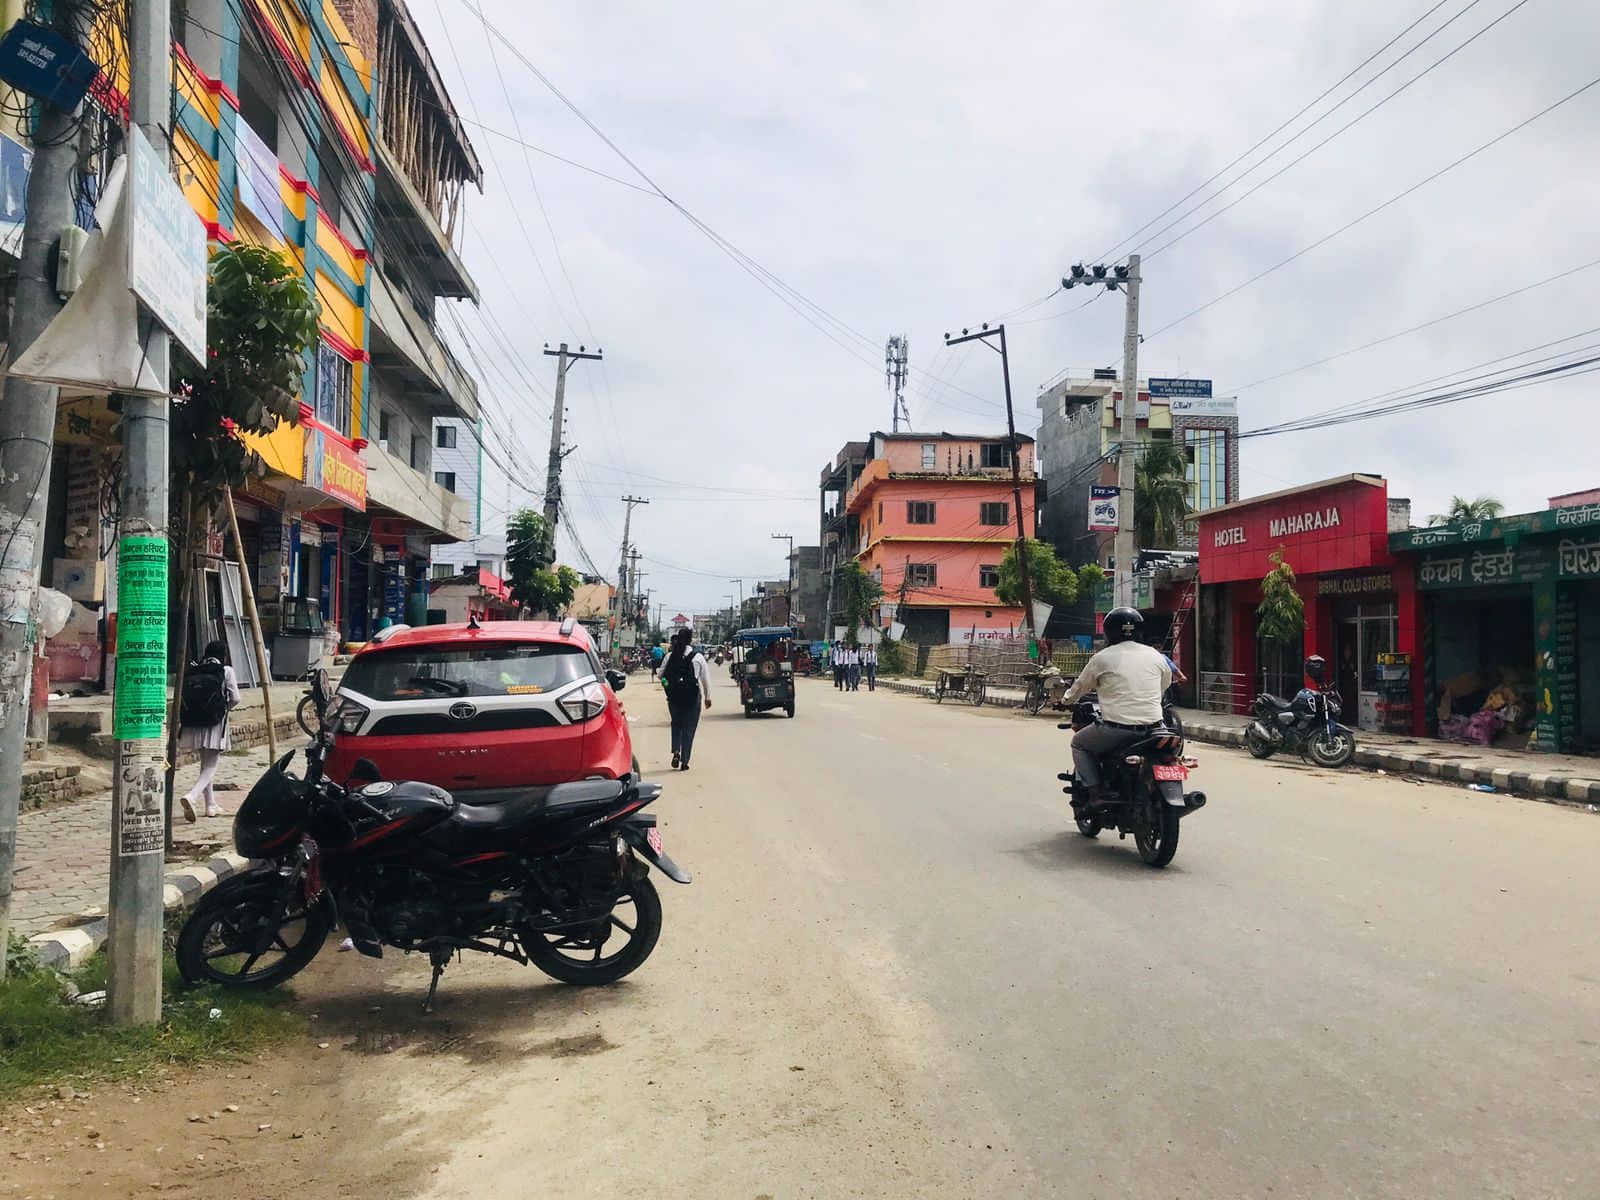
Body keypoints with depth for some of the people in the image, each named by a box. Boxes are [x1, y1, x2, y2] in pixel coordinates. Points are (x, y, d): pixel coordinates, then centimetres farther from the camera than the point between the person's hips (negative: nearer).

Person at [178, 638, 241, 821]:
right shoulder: (226, 671, -4)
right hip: (215, 723, -5)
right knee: (211, 766, 0)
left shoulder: (193, 670, 5)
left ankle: (211, 804, 26)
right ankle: (191, 796, -23)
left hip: (194, 723, 5)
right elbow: (235, 699, -5)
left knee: (205, 764, 19)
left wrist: (180, 721, 14)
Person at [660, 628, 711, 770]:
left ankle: (676, 751, 0)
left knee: (676, 724, 20)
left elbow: (661, 675, 5)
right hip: (692, 697, -1)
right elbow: (705, 678, 2)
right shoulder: (698, 657, -2)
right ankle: (684, 761, 5)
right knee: (689, 728, 6)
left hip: (674, 696, 1)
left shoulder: (670, 656, 0)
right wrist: (707, 697, 11)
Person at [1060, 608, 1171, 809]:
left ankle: (1092, 793, 4)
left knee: (1079, 743, 20)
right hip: (1153, 727, 4)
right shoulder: (1155, 656, 9)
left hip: (1116, 729, -4)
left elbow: (1080, 686, 13)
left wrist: (1067, 701, 34)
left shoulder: (1102, 658, -1)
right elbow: (1166, 685, 24)